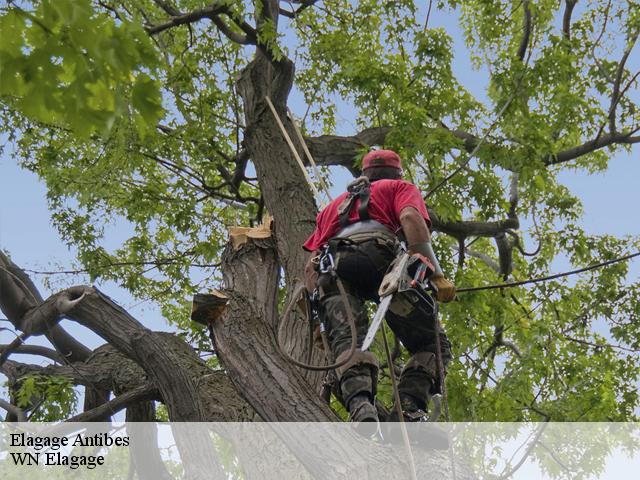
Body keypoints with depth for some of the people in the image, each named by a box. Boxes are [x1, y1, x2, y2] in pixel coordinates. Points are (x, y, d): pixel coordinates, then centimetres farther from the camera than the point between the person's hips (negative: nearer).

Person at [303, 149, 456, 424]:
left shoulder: (336, 203, 43)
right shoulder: (400, 187, 30)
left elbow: (311, 264, 29)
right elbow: (410, 218, 4)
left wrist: (317, 313, 25)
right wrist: (437, 275, -4)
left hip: (330, 268, 4)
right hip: (377, 256, -3)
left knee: (346, 342, -17)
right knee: (432, 344, 2)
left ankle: (359, 405, -44)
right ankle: (410, 407, -22)